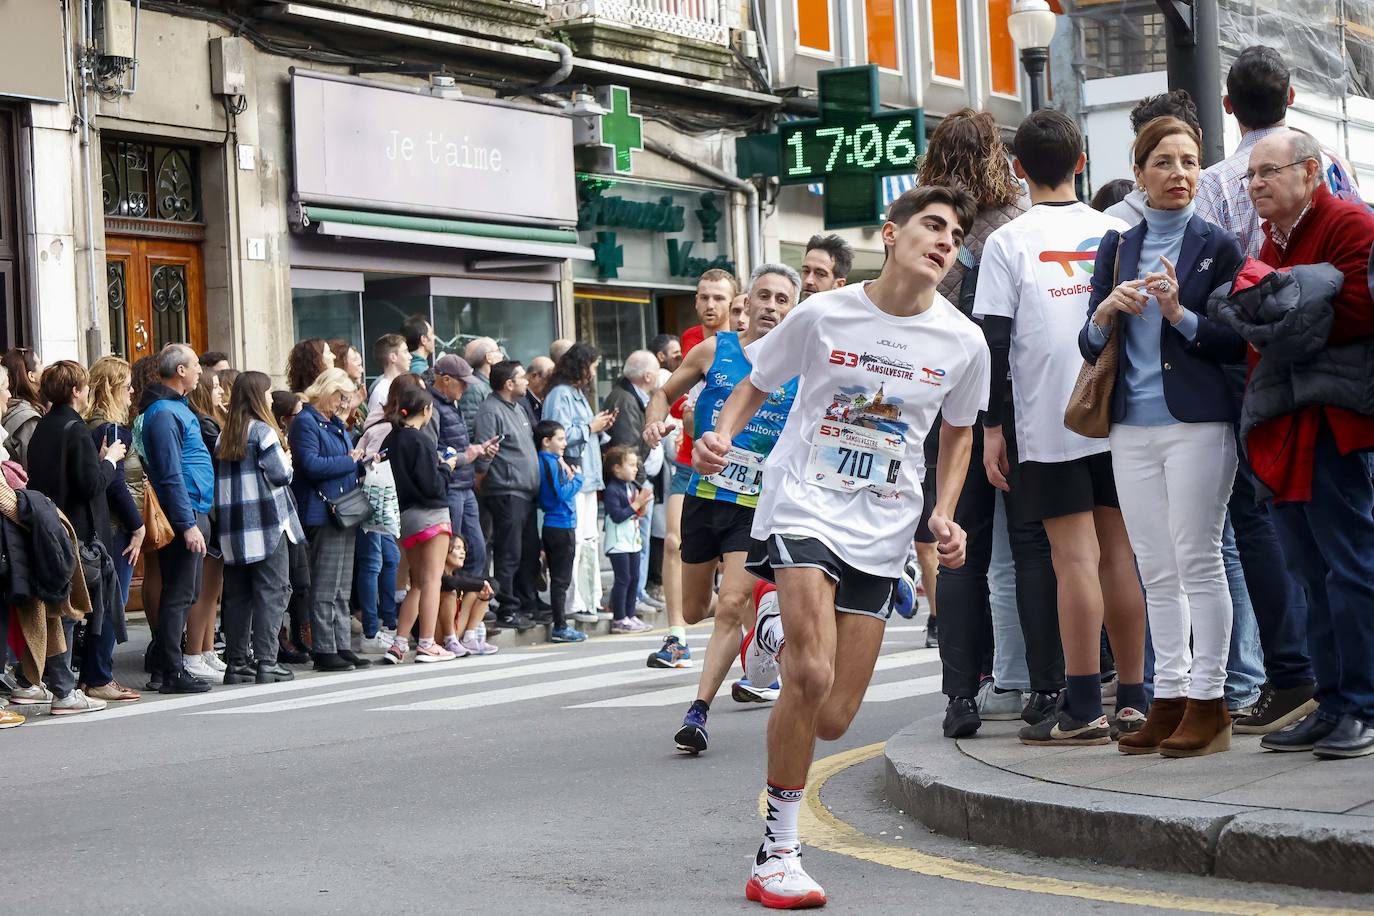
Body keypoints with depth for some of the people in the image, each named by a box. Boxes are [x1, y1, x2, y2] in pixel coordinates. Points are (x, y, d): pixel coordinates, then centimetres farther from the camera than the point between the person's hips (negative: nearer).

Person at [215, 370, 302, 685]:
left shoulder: (225, 435, 12)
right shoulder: (262, 430, -8)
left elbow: (219, 477, 12)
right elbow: (280, 473, -12)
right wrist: (287, 460, 10)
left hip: (233, 527, 7)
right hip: (266, 523, -7)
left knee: (237, 594, 10)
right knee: (272, 591, -3)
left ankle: (236, 663, 12)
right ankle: (266, 662, -9)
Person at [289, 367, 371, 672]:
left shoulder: (335, 424, 22)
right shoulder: (306, 422, -9)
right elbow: (311, 464, -21)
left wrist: (362, 462, 8)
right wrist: (349, 461, -13)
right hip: (322, 514, -10)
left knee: (342, 589, 12)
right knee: (325, 587, -7)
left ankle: (341, 646, 16)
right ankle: (324, 650, -5)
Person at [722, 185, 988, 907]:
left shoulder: (963, 343, 0)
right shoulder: (823, 314, -6)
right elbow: (752, 387, 8)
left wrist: (945, 515, 3)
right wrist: (720, 436, -13)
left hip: (882, 530, 3)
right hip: (803, 504, -3)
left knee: (831, 721, -1)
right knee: (811, 675, -24)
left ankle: (779, 620, 31)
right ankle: (776, 853, -9)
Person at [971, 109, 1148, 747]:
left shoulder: (1009, 242, -4)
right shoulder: (1116, 233, 9)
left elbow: (994, 341, -7)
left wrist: (991, 426, -2)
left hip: (1049, 425, -4)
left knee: (1075, 558, -6)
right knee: (1119, 552, 8)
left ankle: (1083, 710, -6)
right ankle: (1134, 699, 12)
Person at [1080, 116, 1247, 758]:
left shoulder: (1218, 246, 2)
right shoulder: (1116, 248, 12)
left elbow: (1238, 343, -4)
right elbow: (1091, 346, 11)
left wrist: (1180, 313, -18)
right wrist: (1105, 314, -10)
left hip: (1197, 422, -4)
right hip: (1132, 427, 4)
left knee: (1198, 561, -4)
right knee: (1156, 571, 7)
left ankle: (1207, 703, 0)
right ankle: (1169, 698, 13)